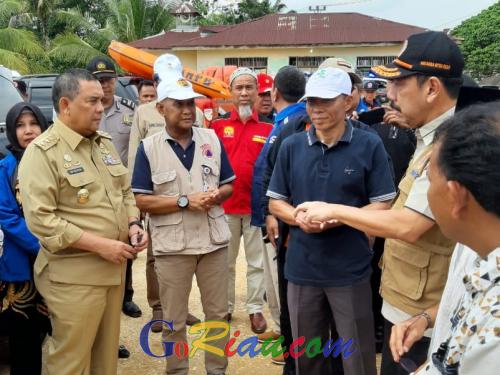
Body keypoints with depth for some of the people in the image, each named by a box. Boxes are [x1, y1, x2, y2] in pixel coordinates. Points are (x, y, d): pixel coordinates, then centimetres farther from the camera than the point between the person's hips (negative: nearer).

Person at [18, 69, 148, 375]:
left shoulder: (105, 143, 11)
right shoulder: (43, 152, -13)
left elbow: (125, 191, 20)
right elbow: (39, 219, -20)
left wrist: (133, 223, -1)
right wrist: (99, 245, -21)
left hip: (113, 268, 7)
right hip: (73, 275, -7)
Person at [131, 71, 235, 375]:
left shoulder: (212, 139, 4)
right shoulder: (149, 147, -5)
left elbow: (229, 185, 9)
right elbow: (142, 201, -8)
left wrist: (216, 196, -14)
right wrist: (185, 201, -17)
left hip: (214, 241, 3)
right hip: (172, 246, -2)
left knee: (218, 314, 15)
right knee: (174, 321, 12)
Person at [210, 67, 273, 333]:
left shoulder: (268, 128, 0)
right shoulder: (218, 125, 1)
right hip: (225, 204, 1)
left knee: (257, 262, 9)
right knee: (225, 262, 14)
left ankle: (255, 309, 23)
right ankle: (225, 308, 29)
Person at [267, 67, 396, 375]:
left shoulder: (370, 145, -6)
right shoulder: (291, 146, 4)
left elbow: (383, 205, -6)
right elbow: (275, 201, 8)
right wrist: (299, 217, -14)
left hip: (350, 270, -3)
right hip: (302, 268, 3)